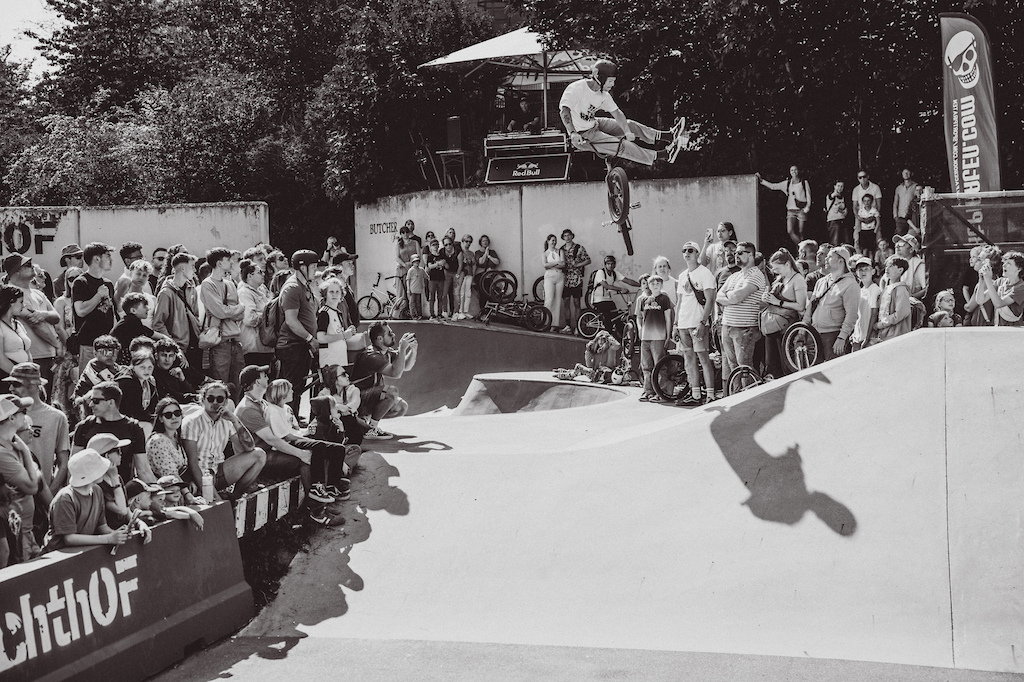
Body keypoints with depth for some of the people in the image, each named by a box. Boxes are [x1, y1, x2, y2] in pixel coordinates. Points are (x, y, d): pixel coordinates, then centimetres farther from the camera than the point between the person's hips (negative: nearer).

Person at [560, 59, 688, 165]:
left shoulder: (603, 95, 1)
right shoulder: (576, 89, -24)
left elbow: (616, 112, 3)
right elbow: (564, 111, -34)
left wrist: (627, 131, -13)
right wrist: (573, 133, -47)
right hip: (581, 135, -9)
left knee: (629, 124, 6)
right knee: (620, 145, -18)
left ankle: (668, 136, 9)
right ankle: (663, 155, -21)